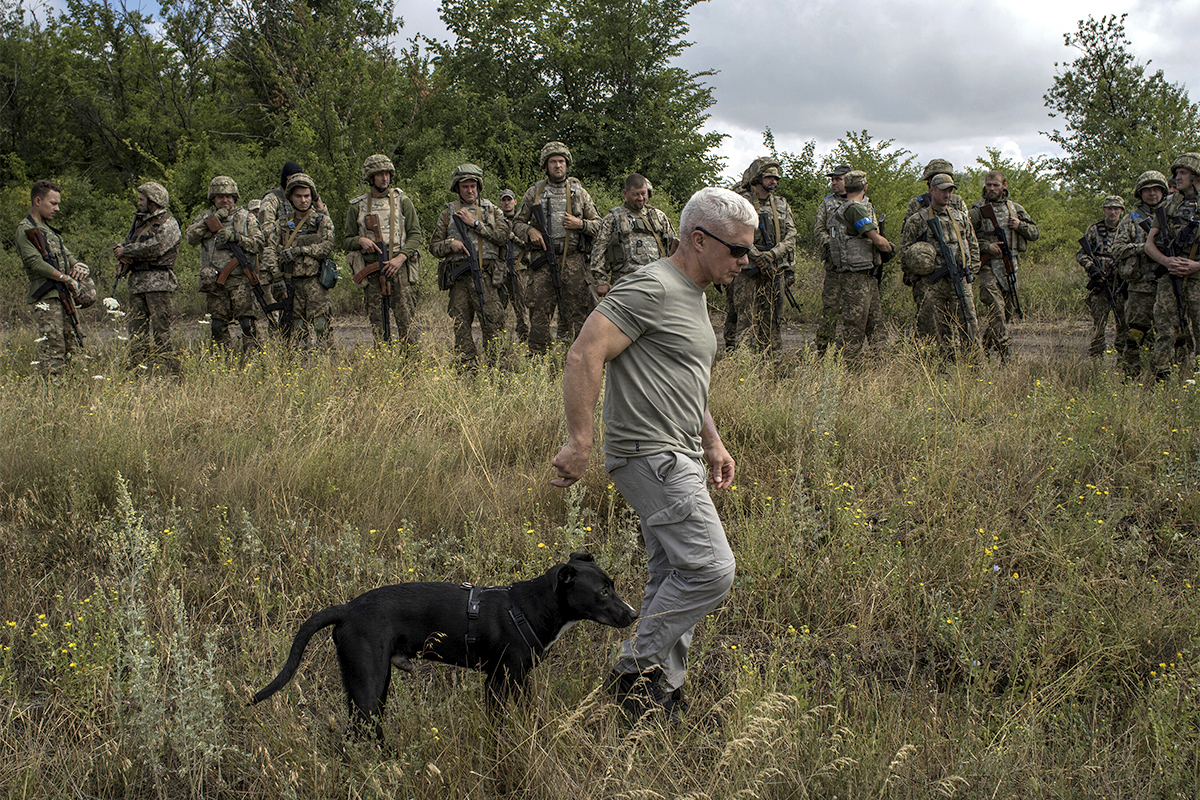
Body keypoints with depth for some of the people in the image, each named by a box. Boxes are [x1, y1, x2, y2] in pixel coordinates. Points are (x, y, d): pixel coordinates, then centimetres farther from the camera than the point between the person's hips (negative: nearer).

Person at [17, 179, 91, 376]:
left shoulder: (49, 230, 22)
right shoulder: (25, 229, -6)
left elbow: (67, 255, 24)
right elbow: (35, 263, -16)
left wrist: (77, 266, 0)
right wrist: (65, 278, -15)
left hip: (64, 298, 9)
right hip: (46, 299, -9)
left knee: (71, 348, 9)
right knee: (52, 351, -11)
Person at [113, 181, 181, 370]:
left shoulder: (168, 224, -2)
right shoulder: (140, 223, 24)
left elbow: (155, 248, -17)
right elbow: (123, 244, 21)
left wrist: (127, 251, -9)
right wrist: (120, 251, -4)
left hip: (158, 282, -8)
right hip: (137, 282, 8)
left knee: (160, 328, -11)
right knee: (137, 328, 4)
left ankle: (165, 367, -11)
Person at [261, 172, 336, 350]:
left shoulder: (322, 220, 7)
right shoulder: (282, 223, 12)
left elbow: (327, 246, -6)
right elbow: (269, 250, 3)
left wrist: (300, 250, -13)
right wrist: (277, 278, -9)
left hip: (316, 283, -2)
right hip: (291, 283, 2)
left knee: (319, 327, -10)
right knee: (296, 330, 2)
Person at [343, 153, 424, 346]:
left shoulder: (402, 201, 7)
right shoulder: (357, 206, 11)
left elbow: (415, 235, 3)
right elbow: (346, 241, 15)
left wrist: (400, 258, -11)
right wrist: (360, 240, -8)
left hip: (398, 267, -2)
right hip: (371, 270, 2)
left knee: (404, 319, -10)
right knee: (377, 322, 2)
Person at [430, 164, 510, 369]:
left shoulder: (491, 210, 14)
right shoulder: (448, 213, 15)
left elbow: (503, 237, -2)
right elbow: (434, 247, 16)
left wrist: (476, 223, -5)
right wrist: (450, 244, -5)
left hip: (485, 275, -1)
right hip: (459, 276, 1)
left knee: (492, 322, -10)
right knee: (461, 324, 0)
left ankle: (493, 367, -6)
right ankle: (467, 369, 5)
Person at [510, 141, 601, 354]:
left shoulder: (580, 192, 12)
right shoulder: (534, 192, 11)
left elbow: (597, 224, 15)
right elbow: (517, 223, 16)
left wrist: (580, 224, -5)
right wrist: (529, 231, -5)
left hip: (573, 259, 1)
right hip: (543, 258, -1)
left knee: (574, 313, -1)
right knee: (539, 312, -5)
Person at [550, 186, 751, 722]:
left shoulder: (693, 295, 17)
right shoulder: (650, 288, -15)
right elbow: (584, 355, -22)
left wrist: (712, 443, 23)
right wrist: (579, 441, -24)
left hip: (680, 459, 10)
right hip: (649, 455, -10)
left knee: (672, 579, 11)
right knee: (710, 568, -14)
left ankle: (663, 695, 19)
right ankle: (636, 668, -1)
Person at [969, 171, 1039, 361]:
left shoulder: (1015, 208, 14)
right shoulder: (978, 210, 1)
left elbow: (1034, 232, 18)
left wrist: (1020, 225, -2)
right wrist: (986, 246, -15)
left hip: (1011, 265, 5)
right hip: (988, 266, -5)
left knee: (1007, 309, 8)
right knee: (995, 308, -17)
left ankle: (988, 346, 21)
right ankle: (1003, 352, -19)